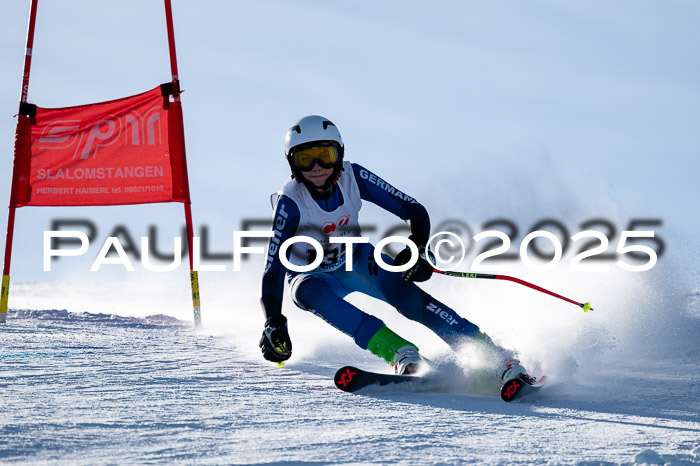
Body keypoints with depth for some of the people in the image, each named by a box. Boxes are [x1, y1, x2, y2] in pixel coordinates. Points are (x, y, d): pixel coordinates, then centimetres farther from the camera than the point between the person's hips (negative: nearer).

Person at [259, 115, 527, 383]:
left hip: (355, 259, 1)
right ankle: (401, 353, -44)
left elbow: (413, 210, -19)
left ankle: (493, 354, -29)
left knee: (404, 293, -26)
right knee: (308, 291, -37)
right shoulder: (290, 202, -29)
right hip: (313, 275, -1)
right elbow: (274, 267, -30)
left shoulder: (352, 177, -22)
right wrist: (273, 323, -43)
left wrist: (419, 249, -38)